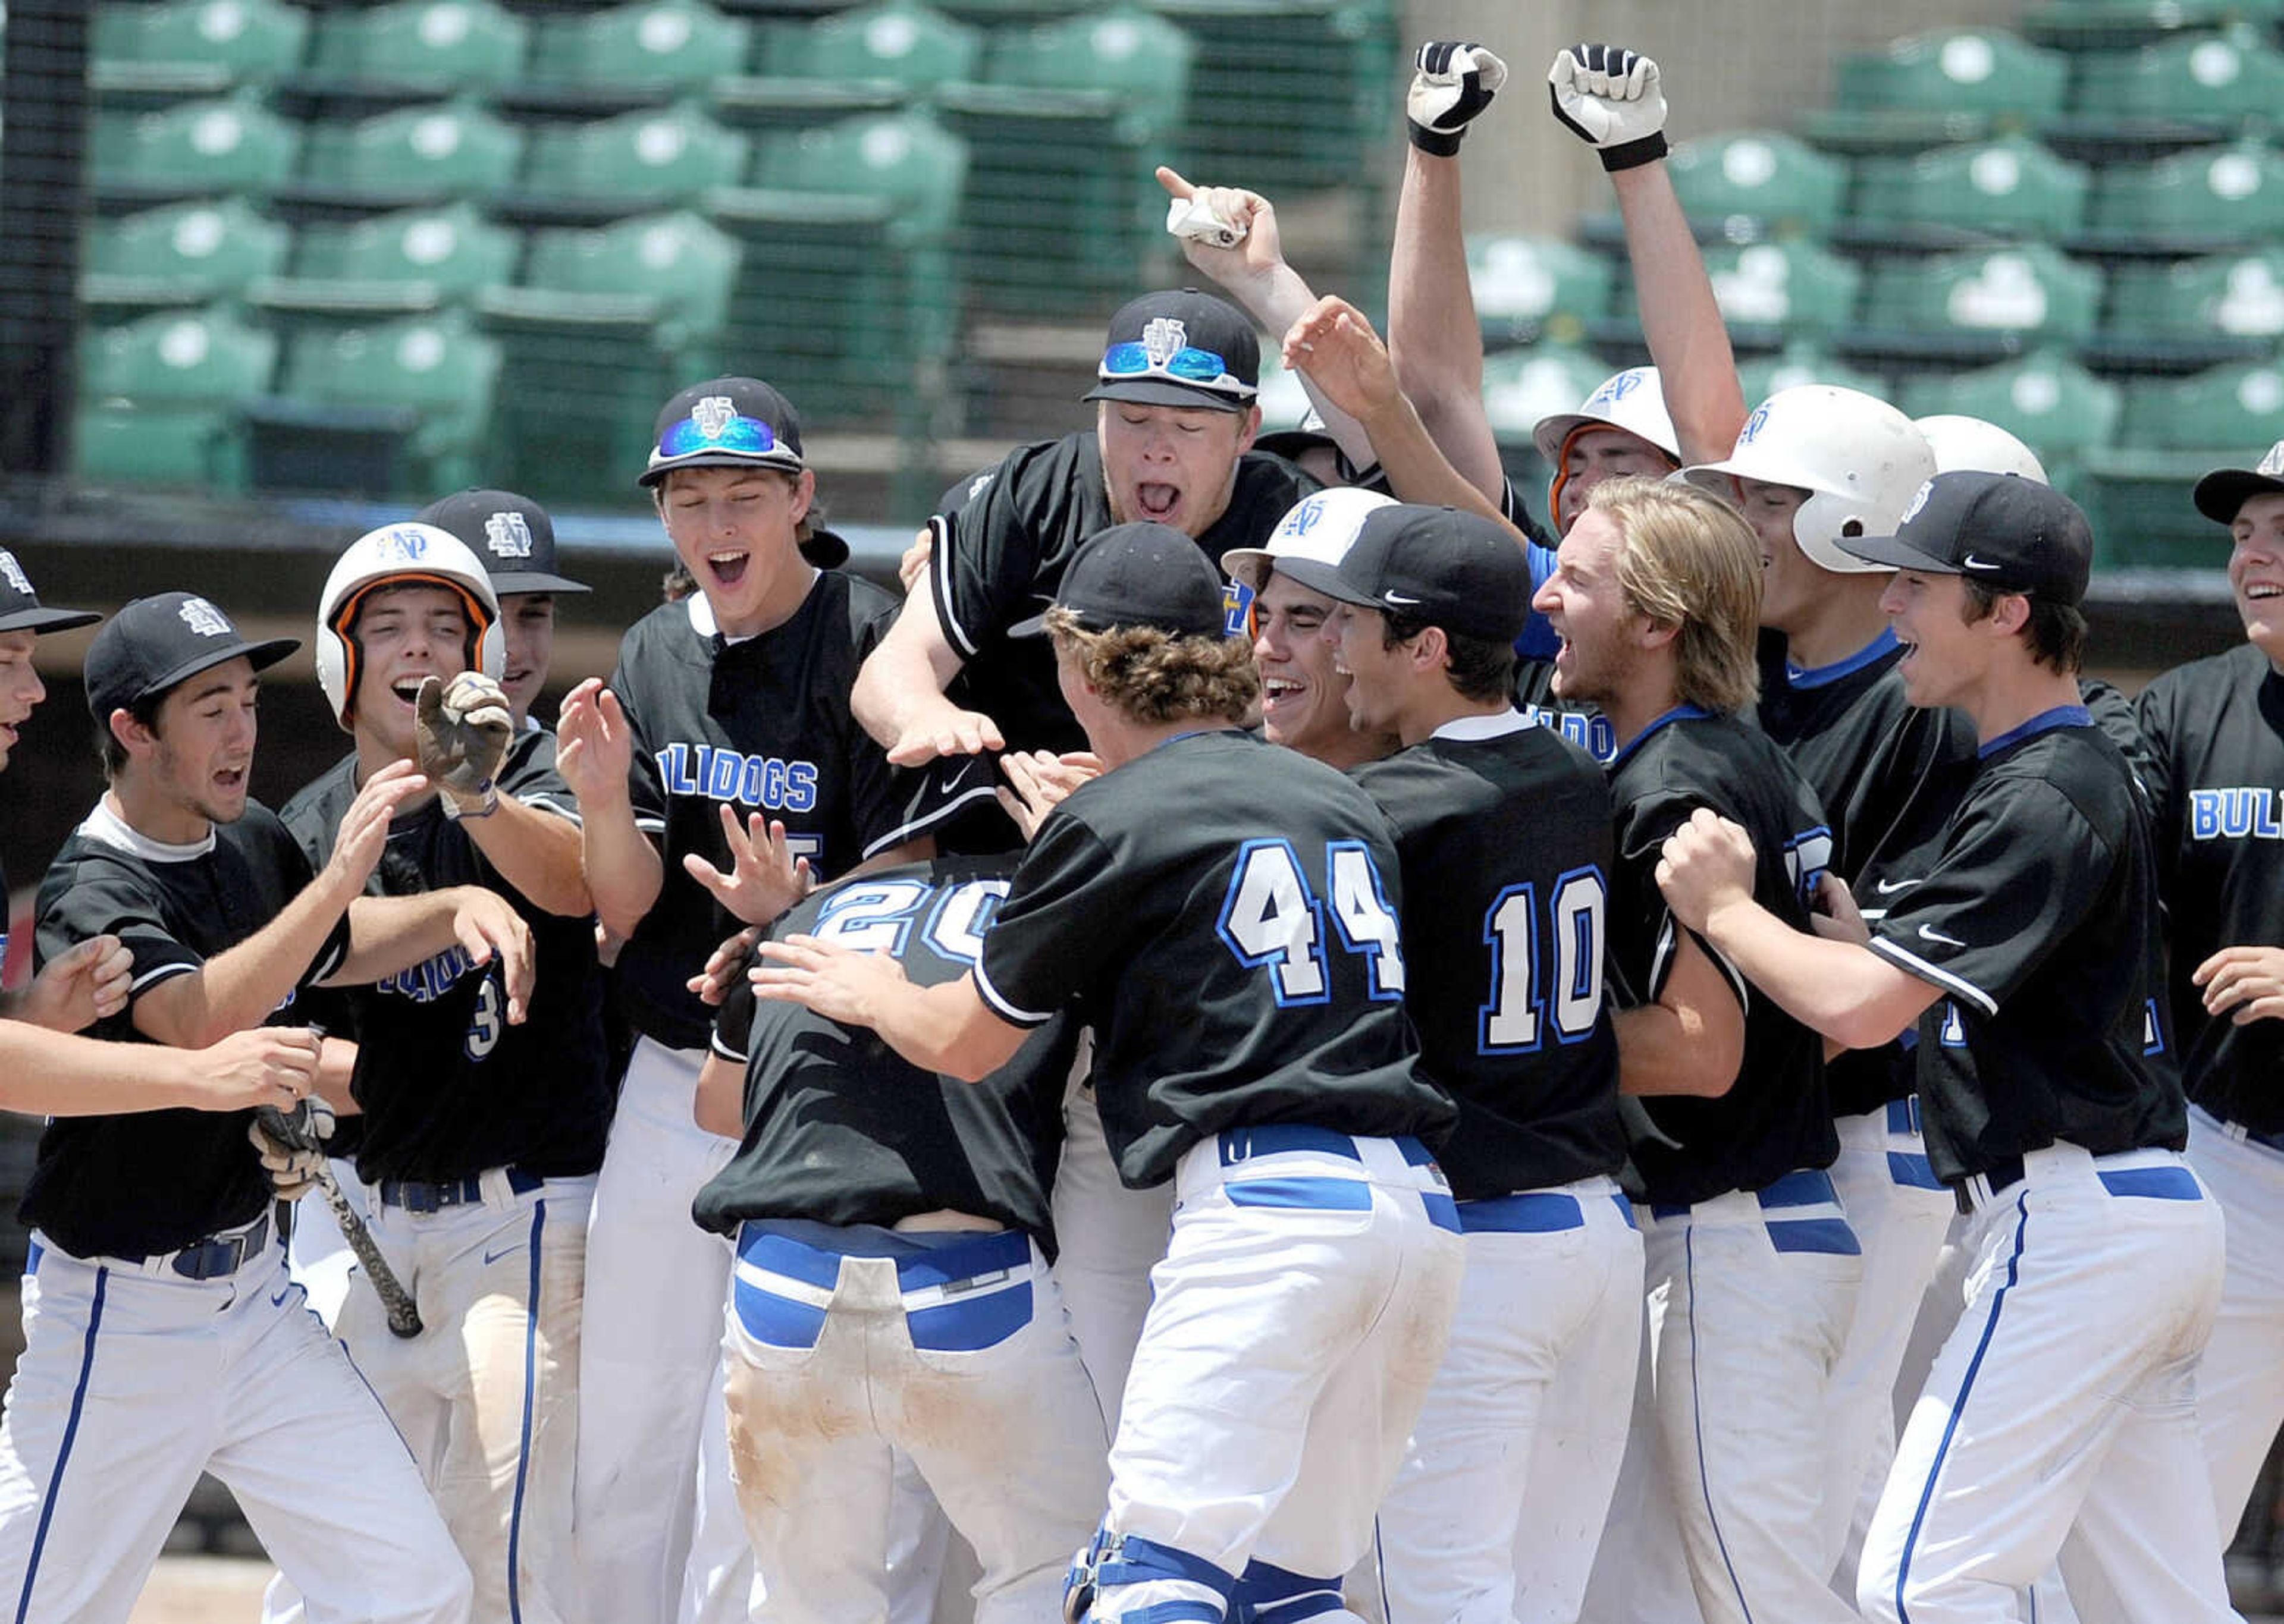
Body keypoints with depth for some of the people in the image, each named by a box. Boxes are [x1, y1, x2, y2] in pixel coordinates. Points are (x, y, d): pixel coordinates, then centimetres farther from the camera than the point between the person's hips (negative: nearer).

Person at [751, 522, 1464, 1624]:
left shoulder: (1114, 820, 1)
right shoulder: (1343, 803, 20)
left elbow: (965, 1042, 10)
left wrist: (864, 992, 32)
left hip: (1264, 1209, -7)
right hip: (1421, 1211, 7)